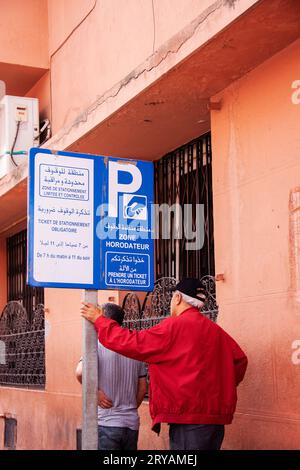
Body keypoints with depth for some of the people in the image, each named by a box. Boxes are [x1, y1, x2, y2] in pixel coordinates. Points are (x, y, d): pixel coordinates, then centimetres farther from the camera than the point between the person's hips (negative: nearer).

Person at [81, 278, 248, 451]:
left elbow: (132, 343, -9)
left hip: (189, 418, -8)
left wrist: (99, 319, 2)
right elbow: (240, 359, 17)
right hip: (217, 416, 8)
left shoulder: (175, 326, -10)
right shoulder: (216, 330, 11)